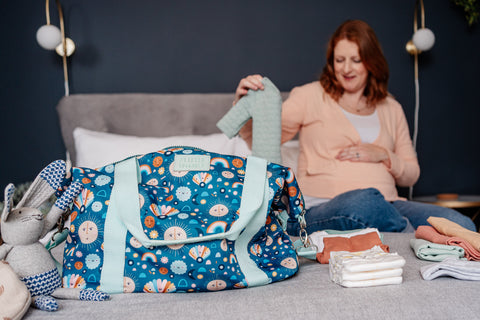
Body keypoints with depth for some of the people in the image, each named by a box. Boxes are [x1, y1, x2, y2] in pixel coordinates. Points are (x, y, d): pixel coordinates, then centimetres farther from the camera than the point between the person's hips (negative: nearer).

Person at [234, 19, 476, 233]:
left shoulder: (391, 109, 21)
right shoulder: (312, 96, 10)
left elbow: (411, 175, 21)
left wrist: (384, 155, 0)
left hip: (386, 208, 3)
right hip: (321, 210, -3)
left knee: (462, 226, -24)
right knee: (364, 200, -40)